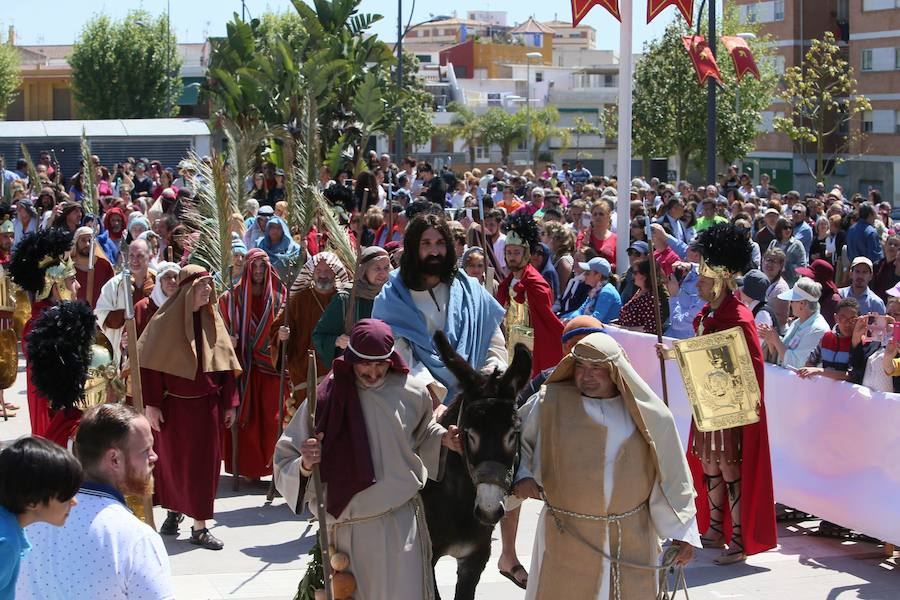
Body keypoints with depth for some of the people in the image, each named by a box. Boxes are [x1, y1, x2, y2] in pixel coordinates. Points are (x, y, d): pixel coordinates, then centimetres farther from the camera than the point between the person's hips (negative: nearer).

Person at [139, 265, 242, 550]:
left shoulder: (212, 320, 4)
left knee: (204, 463, 4)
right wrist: (152, 404, -13)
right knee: (173, 460, 9)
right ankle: (174, 511, 31)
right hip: (174, 406, -3)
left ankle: (199, 526, 11)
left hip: (207, 406, 3)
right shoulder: (166, 321, -9)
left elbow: (225, 363, 6)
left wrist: (229, 403, 3)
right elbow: (150, 364, -9)